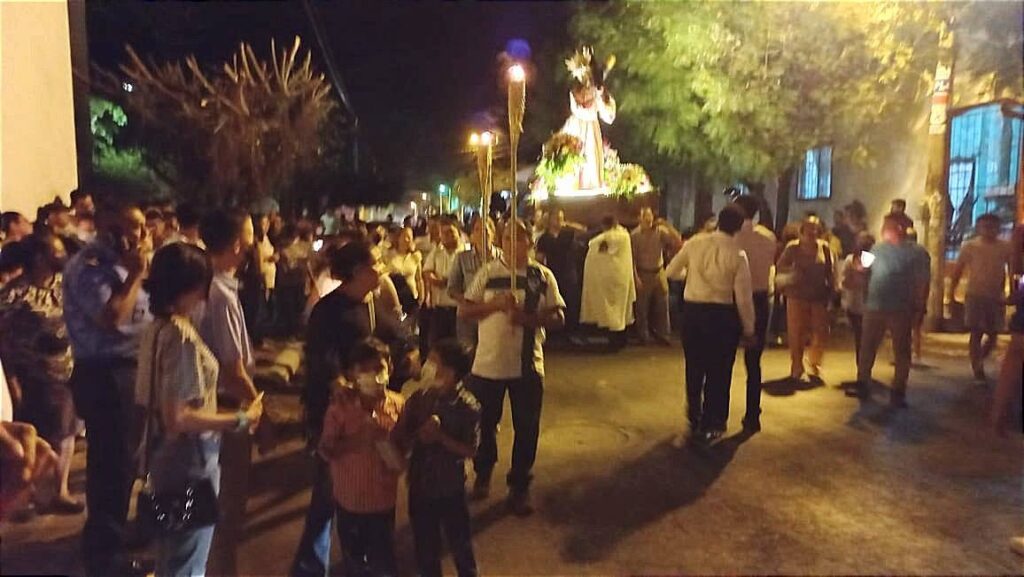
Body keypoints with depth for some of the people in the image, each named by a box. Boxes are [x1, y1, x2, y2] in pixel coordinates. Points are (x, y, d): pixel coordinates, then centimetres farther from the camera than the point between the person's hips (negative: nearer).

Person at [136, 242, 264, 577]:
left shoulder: (157, 328, 4)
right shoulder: (182, 336, -24)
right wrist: (240, 420, -20)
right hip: (189, 461, -9)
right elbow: (178, 417, -27)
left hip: (165, 454, 9)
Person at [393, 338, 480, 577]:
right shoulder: (418, 399, -9)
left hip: (451, 489, -3)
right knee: (425, 549, 19)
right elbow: (399, 441, -5)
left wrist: (440, 436, -25)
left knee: (461, 547, 16)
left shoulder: (468, 406, -17)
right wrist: (418, 435, -25)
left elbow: (471, 450, -14)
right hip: (420, 487, 3)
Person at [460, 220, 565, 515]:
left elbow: (558, 316, -4)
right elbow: (464, 310, -2)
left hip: (528, 365, 0)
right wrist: (495, 304, -19)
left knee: (526, 428, 8)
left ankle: (519, 487, 26)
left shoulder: (543, 275, -1)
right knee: (484, 424, 15)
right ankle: (483, 474, 40)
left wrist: (527, 317, -22)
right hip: (488, 362, 1)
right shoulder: (488, 272, 0)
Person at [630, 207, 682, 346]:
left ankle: (662, 335, 20)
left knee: (662, 306, 8)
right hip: (643, 274, -3)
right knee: (642, 308, 4)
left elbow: (677, 241, -9)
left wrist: (667, 225, -15)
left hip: (659, 272, 3)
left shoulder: (660, 231, -4)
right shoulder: (635, 235, -11)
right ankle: (643, 337, 16)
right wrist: (636, 277, -15)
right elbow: (632, 258, -11)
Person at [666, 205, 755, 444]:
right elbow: (743, 297, -9)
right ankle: (711, 424, 21)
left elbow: (671, 272, 4)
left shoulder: (695, 243, -3)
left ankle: (694, 419, 34)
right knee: (718, 371, 12)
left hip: (692, 310, 3)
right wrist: (748, 329, 1)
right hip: (720, 314, -3)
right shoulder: (738, 254, -10)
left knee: (694, 367, 20)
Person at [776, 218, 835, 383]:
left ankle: (814, 366, 20)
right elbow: (780, 266, -2)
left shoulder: (824, 248, 3)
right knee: (796, 333, 2)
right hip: (797, 295, -2)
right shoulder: (793, 247, -2)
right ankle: (796, 369, 17)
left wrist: (831, 291, 3)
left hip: (819, 296, 2)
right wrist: (793, 270, -20)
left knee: (821, 332, 1)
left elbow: (830, 272, 7)